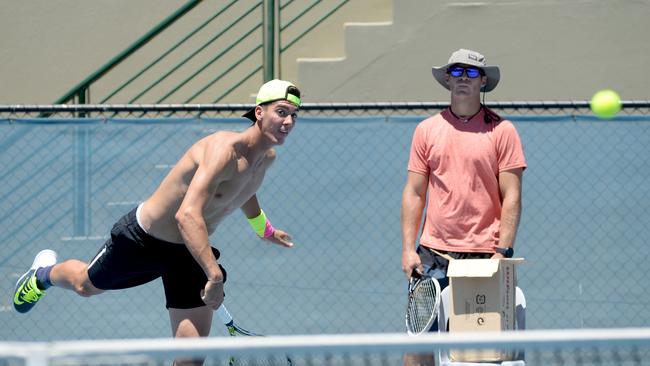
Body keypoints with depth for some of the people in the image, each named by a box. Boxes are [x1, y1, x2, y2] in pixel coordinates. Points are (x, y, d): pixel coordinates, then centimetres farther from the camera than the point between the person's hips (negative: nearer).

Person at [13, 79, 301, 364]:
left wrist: (265, 229, 32)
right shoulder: (225, 149, -35)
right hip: (143, 240, -6)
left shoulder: (267, 157, -7)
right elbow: (187, 216, -47)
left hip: (188, 251, 6)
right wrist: (215, 275, -52)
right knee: (85, 285, 23)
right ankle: (45, 274, 60)